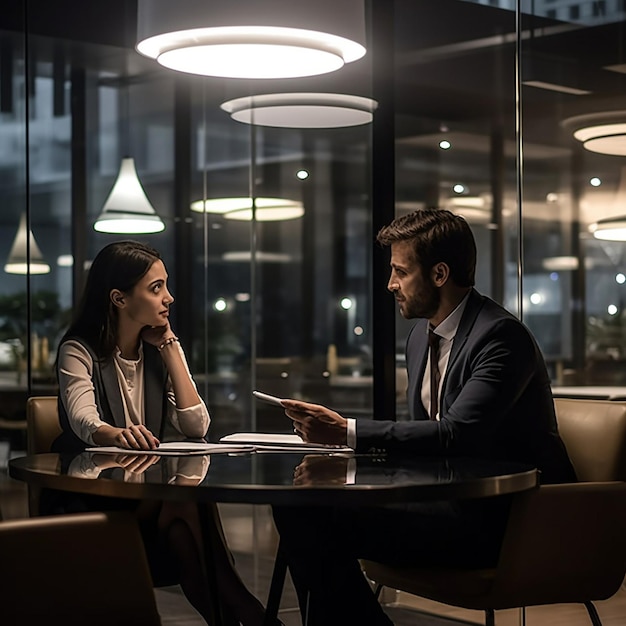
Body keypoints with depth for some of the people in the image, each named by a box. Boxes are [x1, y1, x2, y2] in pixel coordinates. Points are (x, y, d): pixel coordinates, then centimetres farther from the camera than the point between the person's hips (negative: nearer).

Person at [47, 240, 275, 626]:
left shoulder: (160, 349, 12)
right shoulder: (79, 352, -3)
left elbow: (196, 427, -2)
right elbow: (85, 422, -25)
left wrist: (169, 346, -3)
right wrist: (117, 435, -49)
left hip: (151, 495, 4)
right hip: (90, 501, -4)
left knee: (192, 503, -33)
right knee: (184, 509, -34)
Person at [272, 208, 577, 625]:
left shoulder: (502, 335, -15)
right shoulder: (421, 336, 13)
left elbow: (457, 435, -26)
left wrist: (347, 431, -25)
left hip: (498, 518, -9)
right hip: (450, 500, 9)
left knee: (322, 524, -22)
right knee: (299, 506, -7)